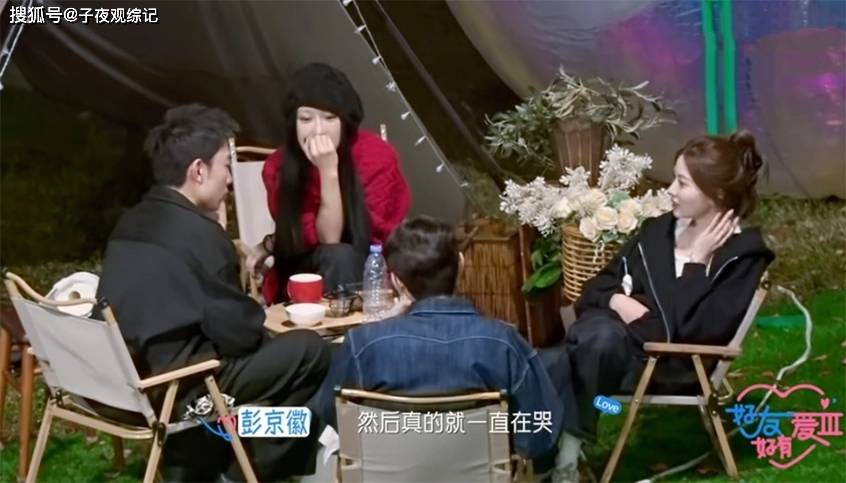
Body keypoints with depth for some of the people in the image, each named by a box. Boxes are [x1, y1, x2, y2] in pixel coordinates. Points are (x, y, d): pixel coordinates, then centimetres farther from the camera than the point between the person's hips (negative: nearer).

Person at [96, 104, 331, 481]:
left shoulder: (132, 222, 9)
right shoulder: (198, 232, -17)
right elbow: (238, 332, -12)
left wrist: (236, 262, 16)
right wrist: (265, 316, 9)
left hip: (117, 378, 9)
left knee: (262, 345, 28)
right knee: (308, 348, -1)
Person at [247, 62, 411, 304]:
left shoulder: (376, 157, -19)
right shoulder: (279, 166, -12)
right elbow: (327, 239, -15)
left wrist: (330, 171, -29)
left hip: (374, 268, -1)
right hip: (308, 273, 1)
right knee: (336, 256, -30)